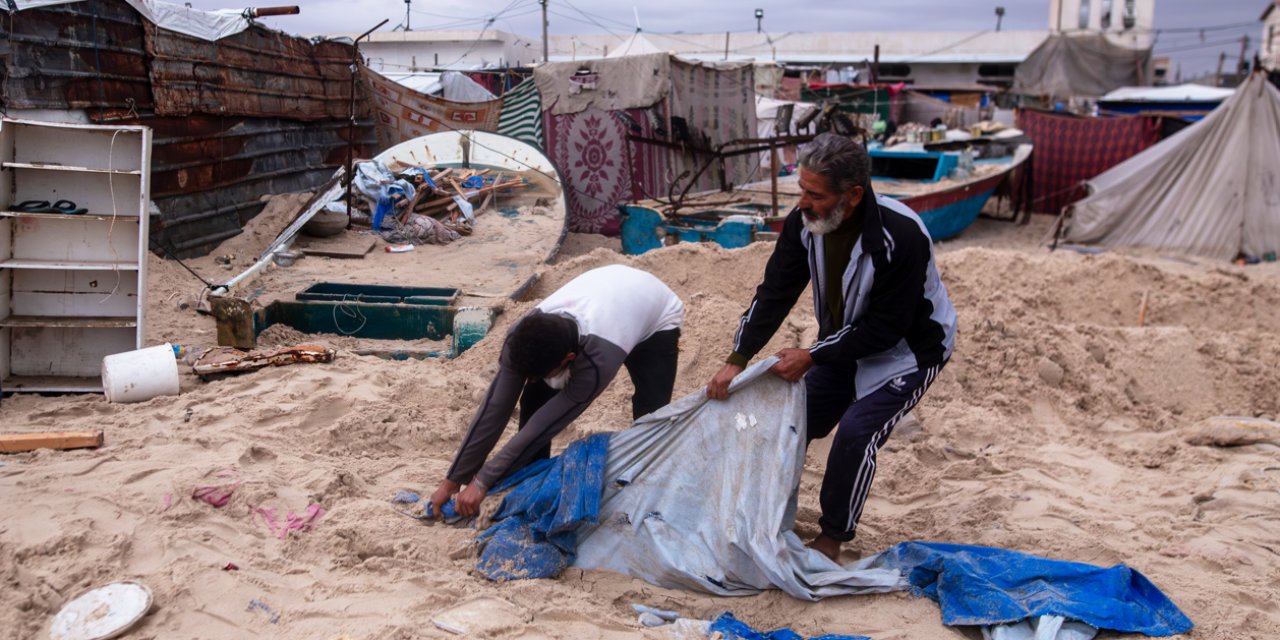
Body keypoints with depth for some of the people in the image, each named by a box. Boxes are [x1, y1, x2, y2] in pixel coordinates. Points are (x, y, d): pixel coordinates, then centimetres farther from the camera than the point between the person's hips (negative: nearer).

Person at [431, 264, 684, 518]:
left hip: (657, 318, -4)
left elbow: (546, 423, -37)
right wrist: (453, 480, -21)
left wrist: (482, 482, -30)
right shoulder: (525, 335, -33)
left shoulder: (598, 360, -47)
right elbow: (495, 408, -25)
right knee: (534, 400, -9)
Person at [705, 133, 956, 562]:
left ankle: (832, 539, -1)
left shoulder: (901, 237, -35)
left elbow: (885, 330, -30)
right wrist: (738, 359, -20)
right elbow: (774, 294, -12)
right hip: (843, 343, 7)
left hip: (908, 349, -6)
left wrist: (812, 357, -28)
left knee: (857, 431, -22)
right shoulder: (804, 222, -17)